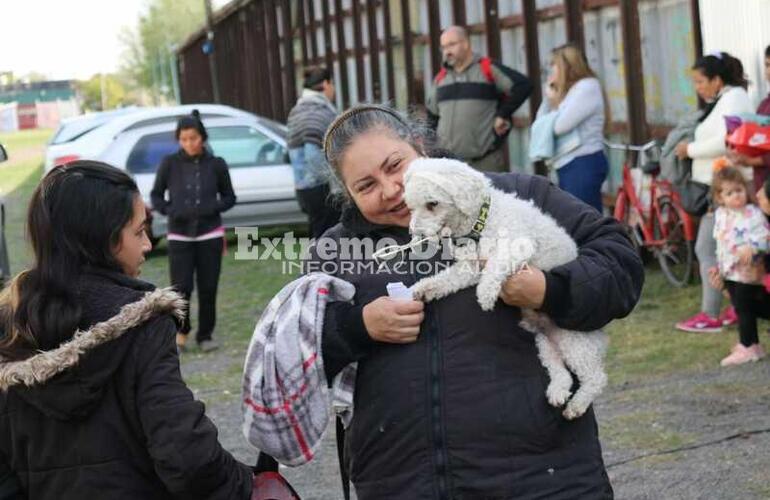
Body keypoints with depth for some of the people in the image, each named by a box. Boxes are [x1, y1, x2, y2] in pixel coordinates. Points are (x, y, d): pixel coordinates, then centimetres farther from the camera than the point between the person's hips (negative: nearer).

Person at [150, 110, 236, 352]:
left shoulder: (216, 164, 1)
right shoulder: (170, 164, -1)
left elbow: (229, 197, 10)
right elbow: (156, 196, 7)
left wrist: (213, 208, -9)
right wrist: (171, 210, -11)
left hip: (210, 234, 1)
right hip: (179, 236, -1)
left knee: (208, 289, 3)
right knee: (181, 288, -7)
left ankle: (205, 335, 19)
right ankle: (181, 331, 17)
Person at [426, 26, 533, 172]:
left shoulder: (488, 69, -2)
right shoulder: (440, 78, 14)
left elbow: (523, 85, -7)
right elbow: (431, 114, 27)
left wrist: (503, 115, -7)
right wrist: (435, 142, 17)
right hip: (448, 161, 5)